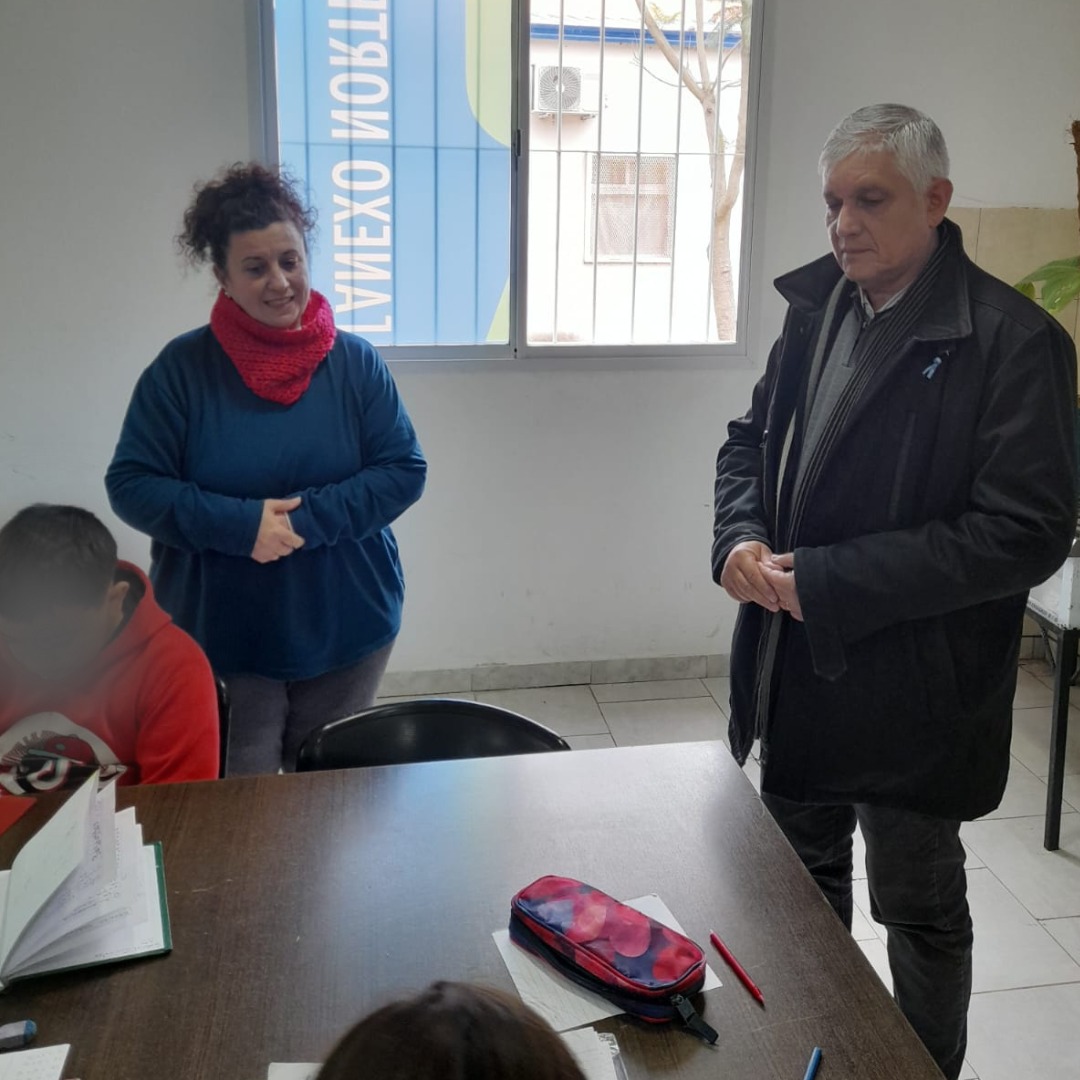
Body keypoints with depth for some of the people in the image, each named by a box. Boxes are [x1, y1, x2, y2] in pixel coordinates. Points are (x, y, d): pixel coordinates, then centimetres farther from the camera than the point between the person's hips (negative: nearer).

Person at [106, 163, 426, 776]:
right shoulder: (183, 367, -7)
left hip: (346, 631, 1)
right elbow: (131, 485, -7)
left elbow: (405, 471, -6)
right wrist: (240, 523, -21)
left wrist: (308, 518, -19)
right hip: (218, 637, -1)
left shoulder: (354, 361, -4)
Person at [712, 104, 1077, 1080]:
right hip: (796, 671, 7)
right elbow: (752, 439, 13)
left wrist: (827, 583, -23)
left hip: (909, 690, -6)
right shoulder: (816, 308, 4)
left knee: (922, 912, 14)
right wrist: (741, 535, -9)